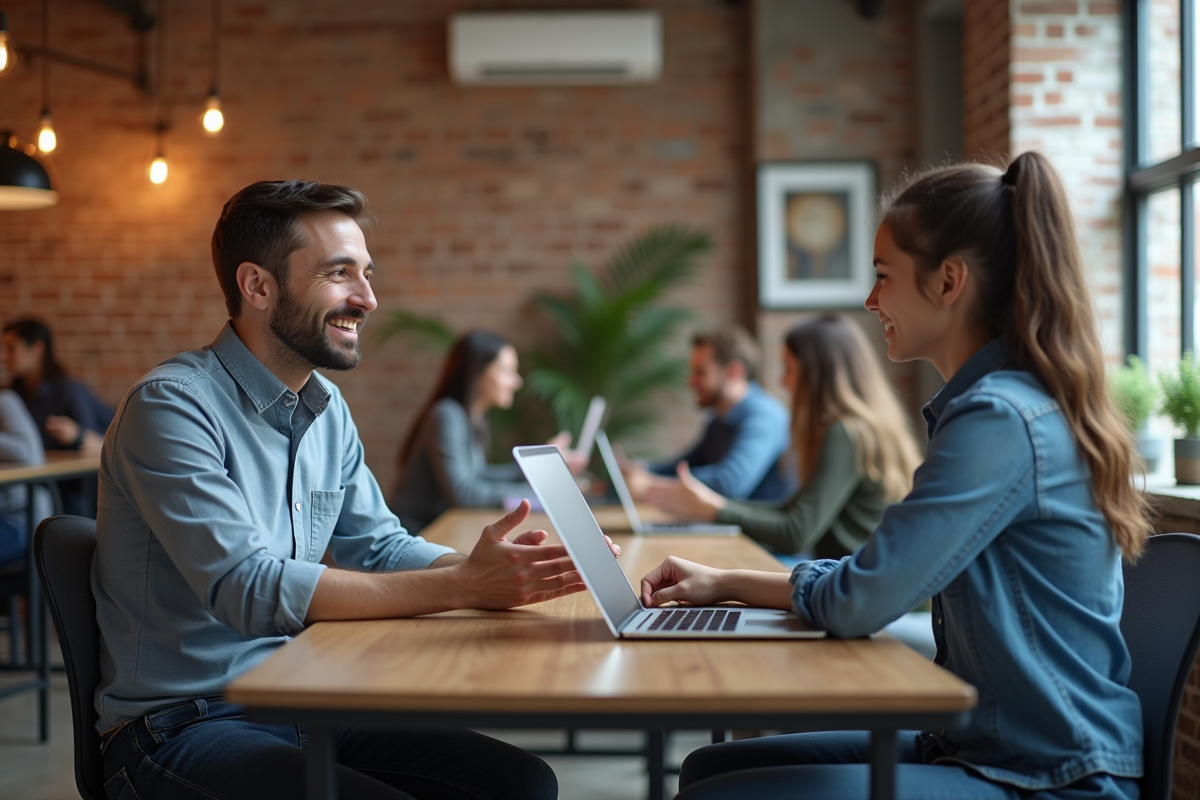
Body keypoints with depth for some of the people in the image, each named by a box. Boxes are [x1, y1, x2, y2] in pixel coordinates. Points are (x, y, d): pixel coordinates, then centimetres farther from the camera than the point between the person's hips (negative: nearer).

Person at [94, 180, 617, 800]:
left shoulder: (328, 408, 11)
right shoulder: (169, 406, -16)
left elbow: (380, 546, 12)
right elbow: (249, 588, -26)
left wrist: (499, 573, -9)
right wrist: (459, 586, -28)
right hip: (183, 727, -7)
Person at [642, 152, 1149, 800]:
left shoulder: (998, 420, -20)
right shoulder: (1023, 405, 14)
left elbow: (860, 602, -19)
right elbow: (889, 580, 17)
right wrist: (723, 584, 12)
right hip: (984, 746, 10)